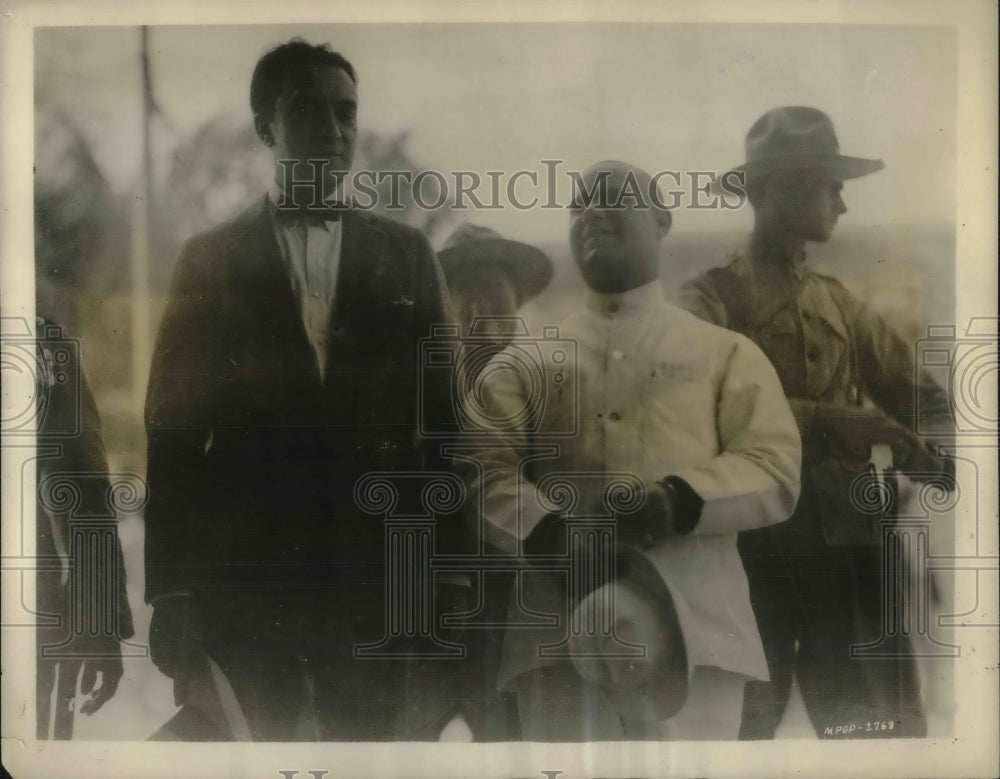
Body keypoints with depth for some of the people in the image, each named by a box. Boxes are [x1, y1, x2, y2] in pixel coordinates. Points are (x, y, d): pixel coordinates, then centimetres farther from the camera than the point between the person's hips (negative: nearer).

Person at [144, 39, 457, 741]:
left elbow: (444, 411, 7)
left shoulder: (406, 254, 7)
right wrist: (171, 592, -2)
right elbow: (175, 431, 2)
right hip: (245, 572, 0)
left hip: (377, 573, 1)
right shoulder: (212, 259, 5)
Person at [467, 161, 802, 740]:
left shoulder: (726, 352, 15)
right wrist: (548, 535, -18)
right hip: (559, 629, 1)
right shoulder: (524, 361, 17)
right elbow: (486, 468, 2)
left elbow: (775, 473, 3)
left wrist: (679, 502, -16)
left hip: (692, 626, 0)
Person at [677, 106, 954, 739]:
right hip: (759, 529, -5)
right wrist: (824, 421, -24)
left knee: (883, 715, 8)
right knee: (749, 713, 6)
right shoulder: (713, 299, -2)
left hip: (850, 526, 5)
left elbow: (913, 389, 11)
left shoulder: (840, 301, 16)